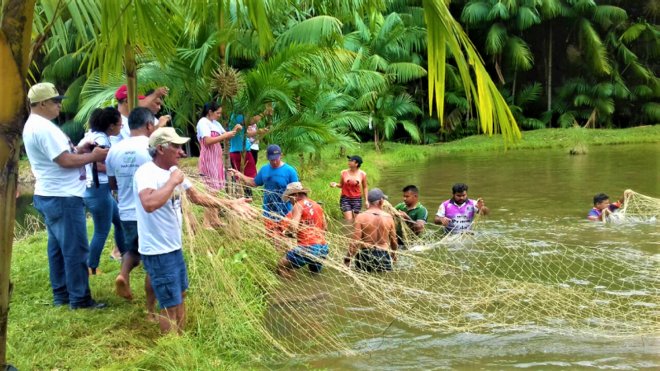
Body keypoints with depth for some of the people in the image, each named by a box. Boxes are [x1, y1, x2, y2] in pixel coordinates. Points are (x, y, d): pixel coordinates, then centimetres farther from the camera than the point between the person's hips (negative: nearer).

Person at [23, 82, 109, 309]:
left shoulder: (33, 125, 13)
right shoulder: (44, 127, -21)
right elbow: (65, 161, -23)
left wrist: (78, 151, 6)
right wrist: (93, 156, -12)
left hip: (50, 196, 11)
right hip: (62, 198, -11)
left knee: (58, 247, 16)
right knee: (75, 250, -3)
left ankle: (61, 295, 24)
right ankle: (80, 299, 3)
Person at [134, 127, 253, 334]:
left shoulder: (173, 171, 6)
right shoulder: (146, 172, -22)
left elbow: (197, 197, 15)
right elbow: (149, 204, -41)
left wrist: (230, 204, 10)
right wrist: (173, 182, -29)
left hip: (174, 247, 9)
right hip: (157, 252, -9)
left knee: (180, 296, 22)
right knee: (171, 305, 1)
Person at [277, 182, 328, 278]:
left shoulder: (298, 205, -8)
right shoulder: (317, 205, 14)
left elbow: (293, 228, -18)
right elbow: (325, 228, 22)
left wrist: (285, 222, 1)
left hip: (308, 248, -8)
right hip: (323, 248, 8)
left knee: (281, 265, -4)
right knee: (315, 271, 36)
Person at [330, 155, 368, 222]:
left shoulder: (362, 174, -1)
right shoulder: (344, 173, -2)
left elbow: (365, 187, 9)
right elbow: (341, 185, 10)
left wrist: (367, 200, 4)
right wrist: (336, 184, -12)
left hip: (357, 199, 1)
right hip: (345, 199, -1)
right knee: (349, 220, -10)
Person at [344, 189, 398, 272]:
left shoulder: (361, 217, -8)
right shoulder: (388, 217, 0)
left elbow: (355, 242, -12)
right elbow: (393, 241, 9)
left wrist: (347, 258, -2)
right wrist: (394, 254, 29)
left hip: (365, 255, -1)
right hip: (383, 255, 2)